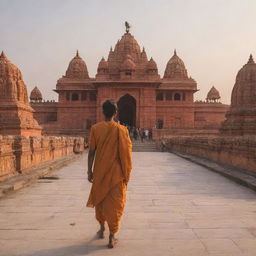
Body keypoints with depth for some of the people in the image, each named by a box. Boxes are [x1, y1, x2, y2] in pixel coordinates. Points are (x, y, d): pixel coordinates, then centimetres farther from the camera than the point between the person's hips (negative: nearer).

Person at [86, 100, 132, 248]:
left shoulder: (95, 128, -5)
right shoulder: (121, 129, -6)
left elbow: (91, 152, -5)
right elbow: (126, 154, -5)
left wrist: (89, 171, 3)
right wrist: (126, 174, 5)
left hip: (100, 172, 2)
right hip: (116, 173, -1)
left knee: (99, 199, 21)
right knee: (114, 204, 6)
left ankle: (102, 228, 36)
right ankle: (112, 237, 8)